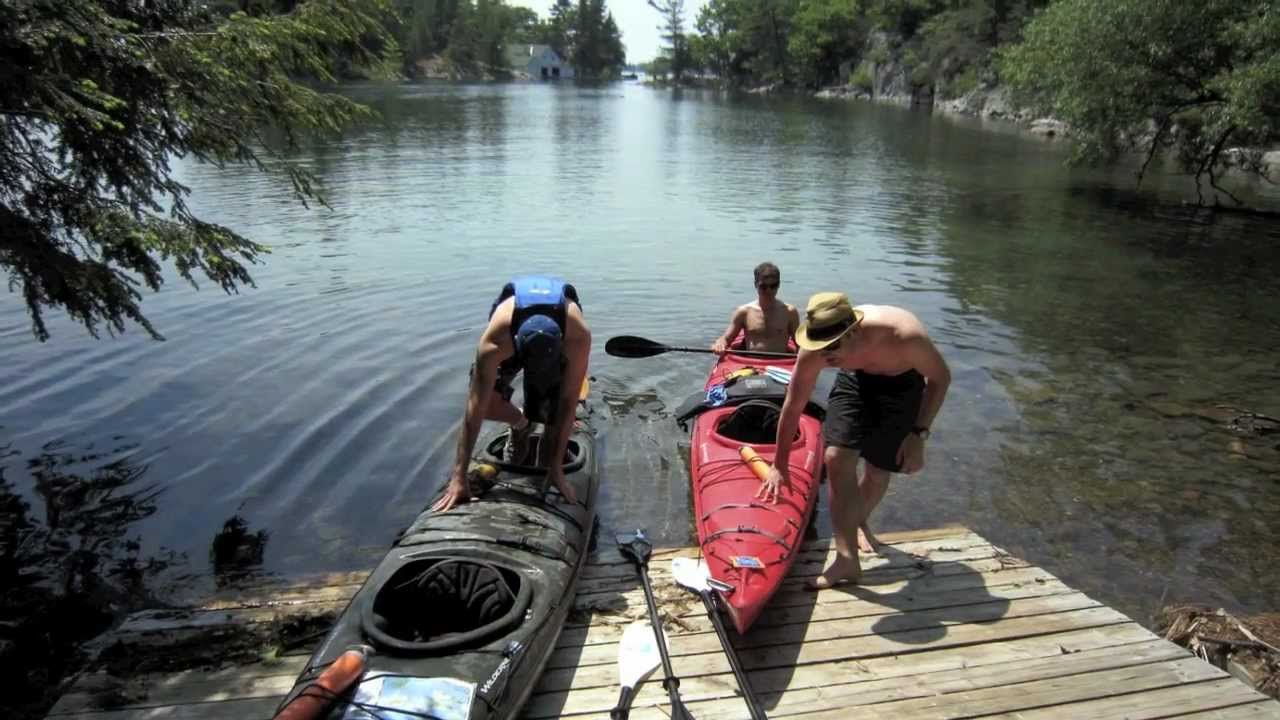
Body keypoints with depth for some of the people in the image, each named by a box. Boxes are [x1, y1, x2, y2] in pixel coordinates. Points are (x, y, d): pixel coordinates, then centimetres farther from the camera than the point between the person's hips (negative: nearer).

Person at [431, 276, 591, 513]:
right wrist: (459, 477, -39)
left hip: (561, 342, 0)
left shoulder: (579, 337, -45)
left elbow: (568, 403, -37)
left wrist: (556, 468, -32)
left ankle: (544, 475, 11)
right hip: (510, 339, 1)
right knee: (485, 401, -20)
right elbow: (476, 409, -41)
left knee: (554, 416, -19)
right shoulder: (494, 342, -45)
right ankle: (521, 425, 14)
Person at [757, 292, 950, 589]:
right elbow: (792, 407, -15)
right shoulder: (814, 352, -31)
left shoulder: (904, 335, -40)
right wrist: (779, 465, -6)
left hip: (901, 385, -1)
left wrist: (919, 434, -23)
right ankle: (847, 559, -7)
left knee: (878, 473, 4)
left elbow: (940, 377, -18)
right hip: (856, 380, 1)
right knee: (837, 459, -15)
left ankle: (859, 522, 37)